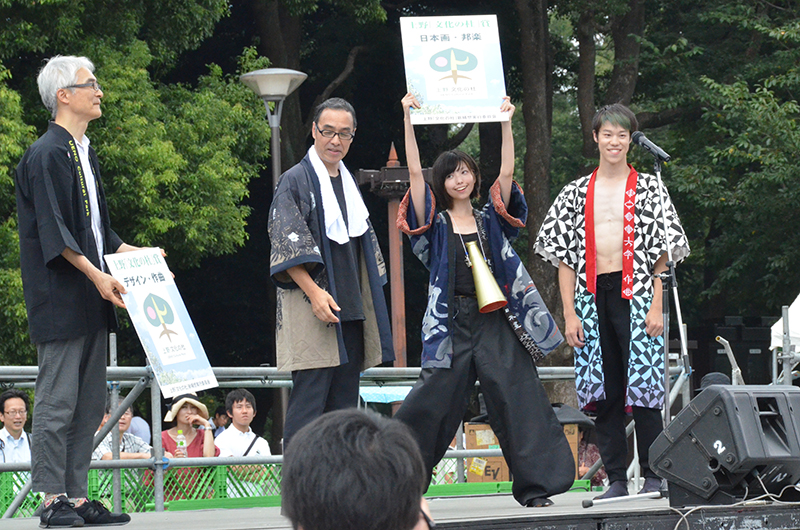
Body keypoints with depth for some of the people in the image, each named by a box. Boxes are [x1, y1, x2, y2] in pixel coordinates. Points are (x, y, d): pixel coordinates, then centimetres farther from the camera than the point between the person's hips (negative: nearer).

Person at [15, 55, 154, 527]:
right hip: (61, 298, -9)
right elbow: (53, 232, -18)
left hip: (92, 299, 9)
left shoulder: (83, 153, 17)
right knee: (58, 399, -6)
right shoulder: (47, 156, -12)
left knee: (89, 403, 9)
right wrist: (96, 275, -22)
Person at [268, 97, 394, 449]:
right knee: (309, 399, -13)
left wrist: (366, 302, 19)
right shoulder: (296, 180, -3)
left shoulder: (348, 183, 19)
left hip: (350, 311, 7)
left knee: (345, 402, 6)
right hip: (310, 311, -7)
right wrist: (314, 292, -22)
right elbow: (287, 246, -12)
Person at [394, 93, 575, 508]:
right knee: (431, 403, -3)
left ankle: (534, 486, -3)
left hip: (496, 322, 2)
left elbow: (506, 172, 6)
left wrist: (506, 123, 1)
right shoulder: (435, 223, 6)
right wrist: (408, 120, -8)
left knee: (518, 399, -5)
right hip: (452, 324, -2)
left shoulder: (490, 220, 14)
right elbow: (414, 172, -2)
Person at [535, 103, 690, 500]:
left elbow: (662, 254, 1)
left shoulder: (648, 189, 5)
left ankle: (653, 476, 0)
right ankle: (616, 478, 7)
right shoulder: (576, 193, 12)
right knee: (603, 391, 2)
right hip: (592, 297, 3)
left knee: (642, 385, -7)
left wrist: (656, 307, -9)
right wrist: (570, 314, 1)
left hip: (635, 294, -3)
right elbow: (565, 257, 10)